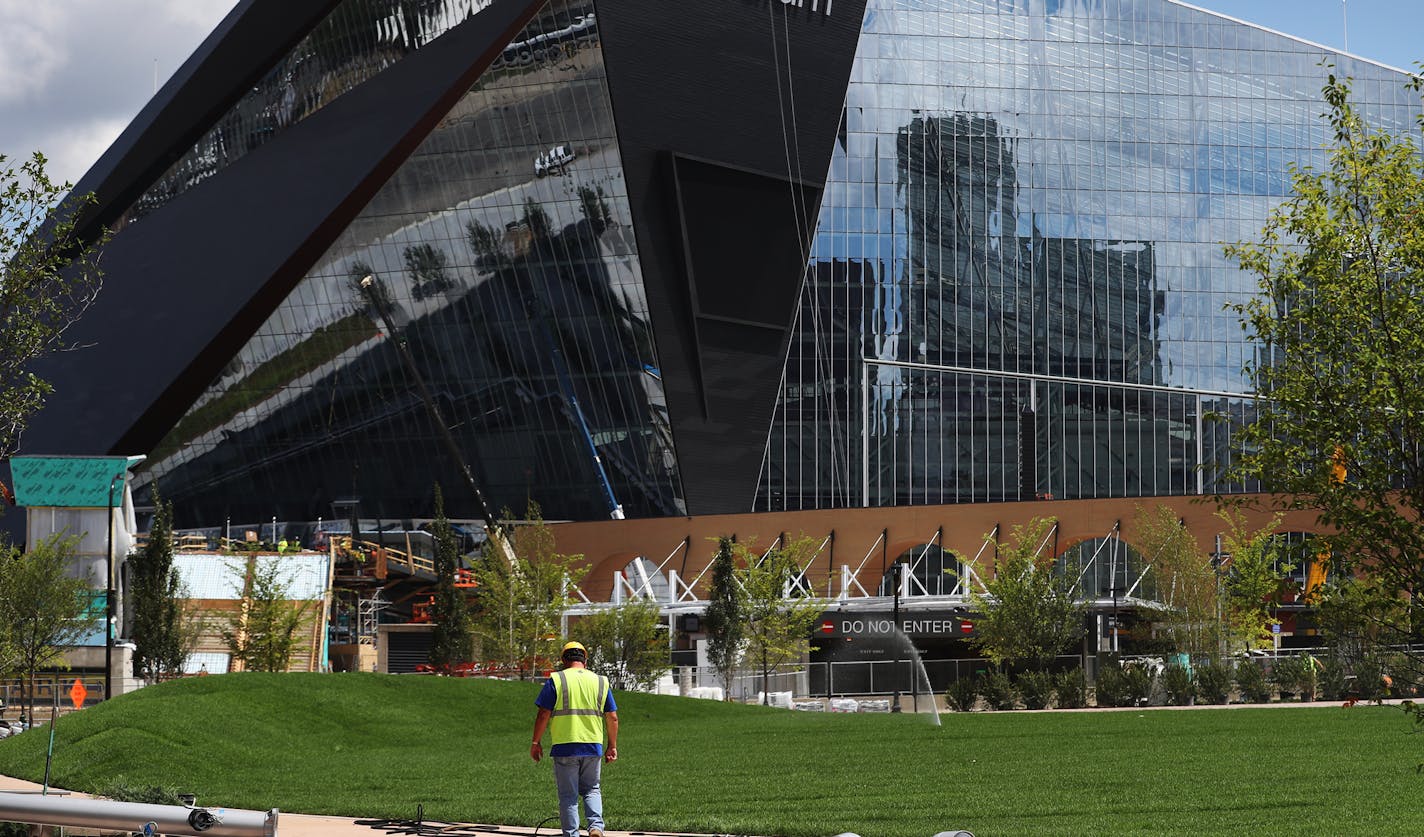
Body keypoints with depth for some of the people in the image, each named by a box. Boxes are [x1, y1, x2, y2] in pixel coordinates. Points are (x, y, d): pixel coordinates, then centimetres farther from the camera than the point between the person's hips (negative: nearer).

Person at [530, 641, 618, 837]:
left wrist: (536, 742, 3)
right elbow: (612, 718, 8)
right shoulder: (601, 682, 8)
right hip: (594, 747, 3)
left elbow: (543, 714, -6)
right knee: (591, 790, 16)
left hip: (565, 747, -3)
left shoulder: (556, 680, -1)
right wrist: (612, 747, 16)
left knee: (568, 795, 5)